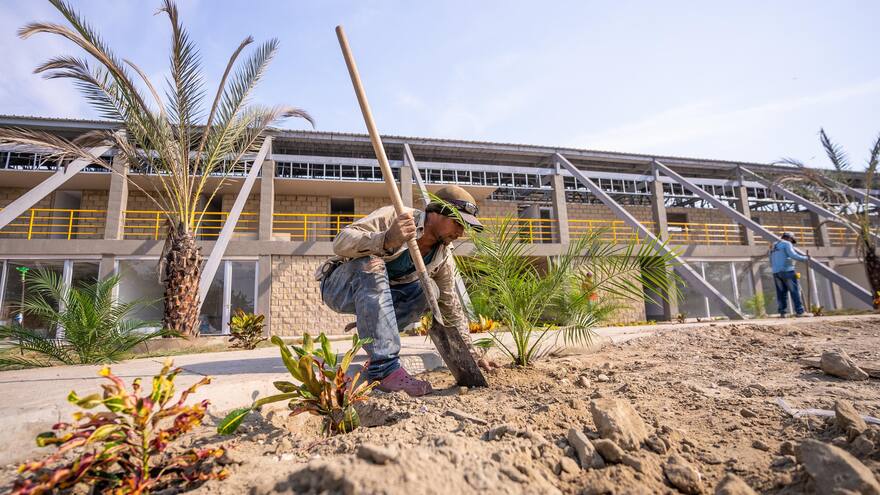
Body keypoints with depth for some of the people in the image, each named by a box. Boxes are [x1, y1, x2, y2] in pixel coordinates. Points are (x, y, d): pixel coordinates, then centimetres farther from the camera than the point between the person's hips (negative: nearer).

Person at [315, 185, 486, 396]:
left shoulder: (443, 257, -4)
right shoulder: (393, 217, -22)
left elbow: (451, 307, 3)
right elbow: (340, 242, -33)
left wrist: (470, 353, 1)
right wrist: (386, 240, -50)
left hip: (377, 294, 5)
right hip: (339, 288, -5)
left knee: (431, 291, -17)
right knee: (371, 263, -37)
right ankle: (384, 368, -39)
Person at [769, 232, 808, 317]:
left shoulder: (773, 246, 24)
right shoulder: (787, 244, 2)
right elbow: (792, 255, -14)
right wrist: (804, 258, -3)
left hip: (776, 272, 7)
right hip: (787, 271, -7)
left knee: (781, 293, 5)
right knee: (795, 291, -4)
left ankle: (782, 312, -1)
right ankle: (800, 311, -7)